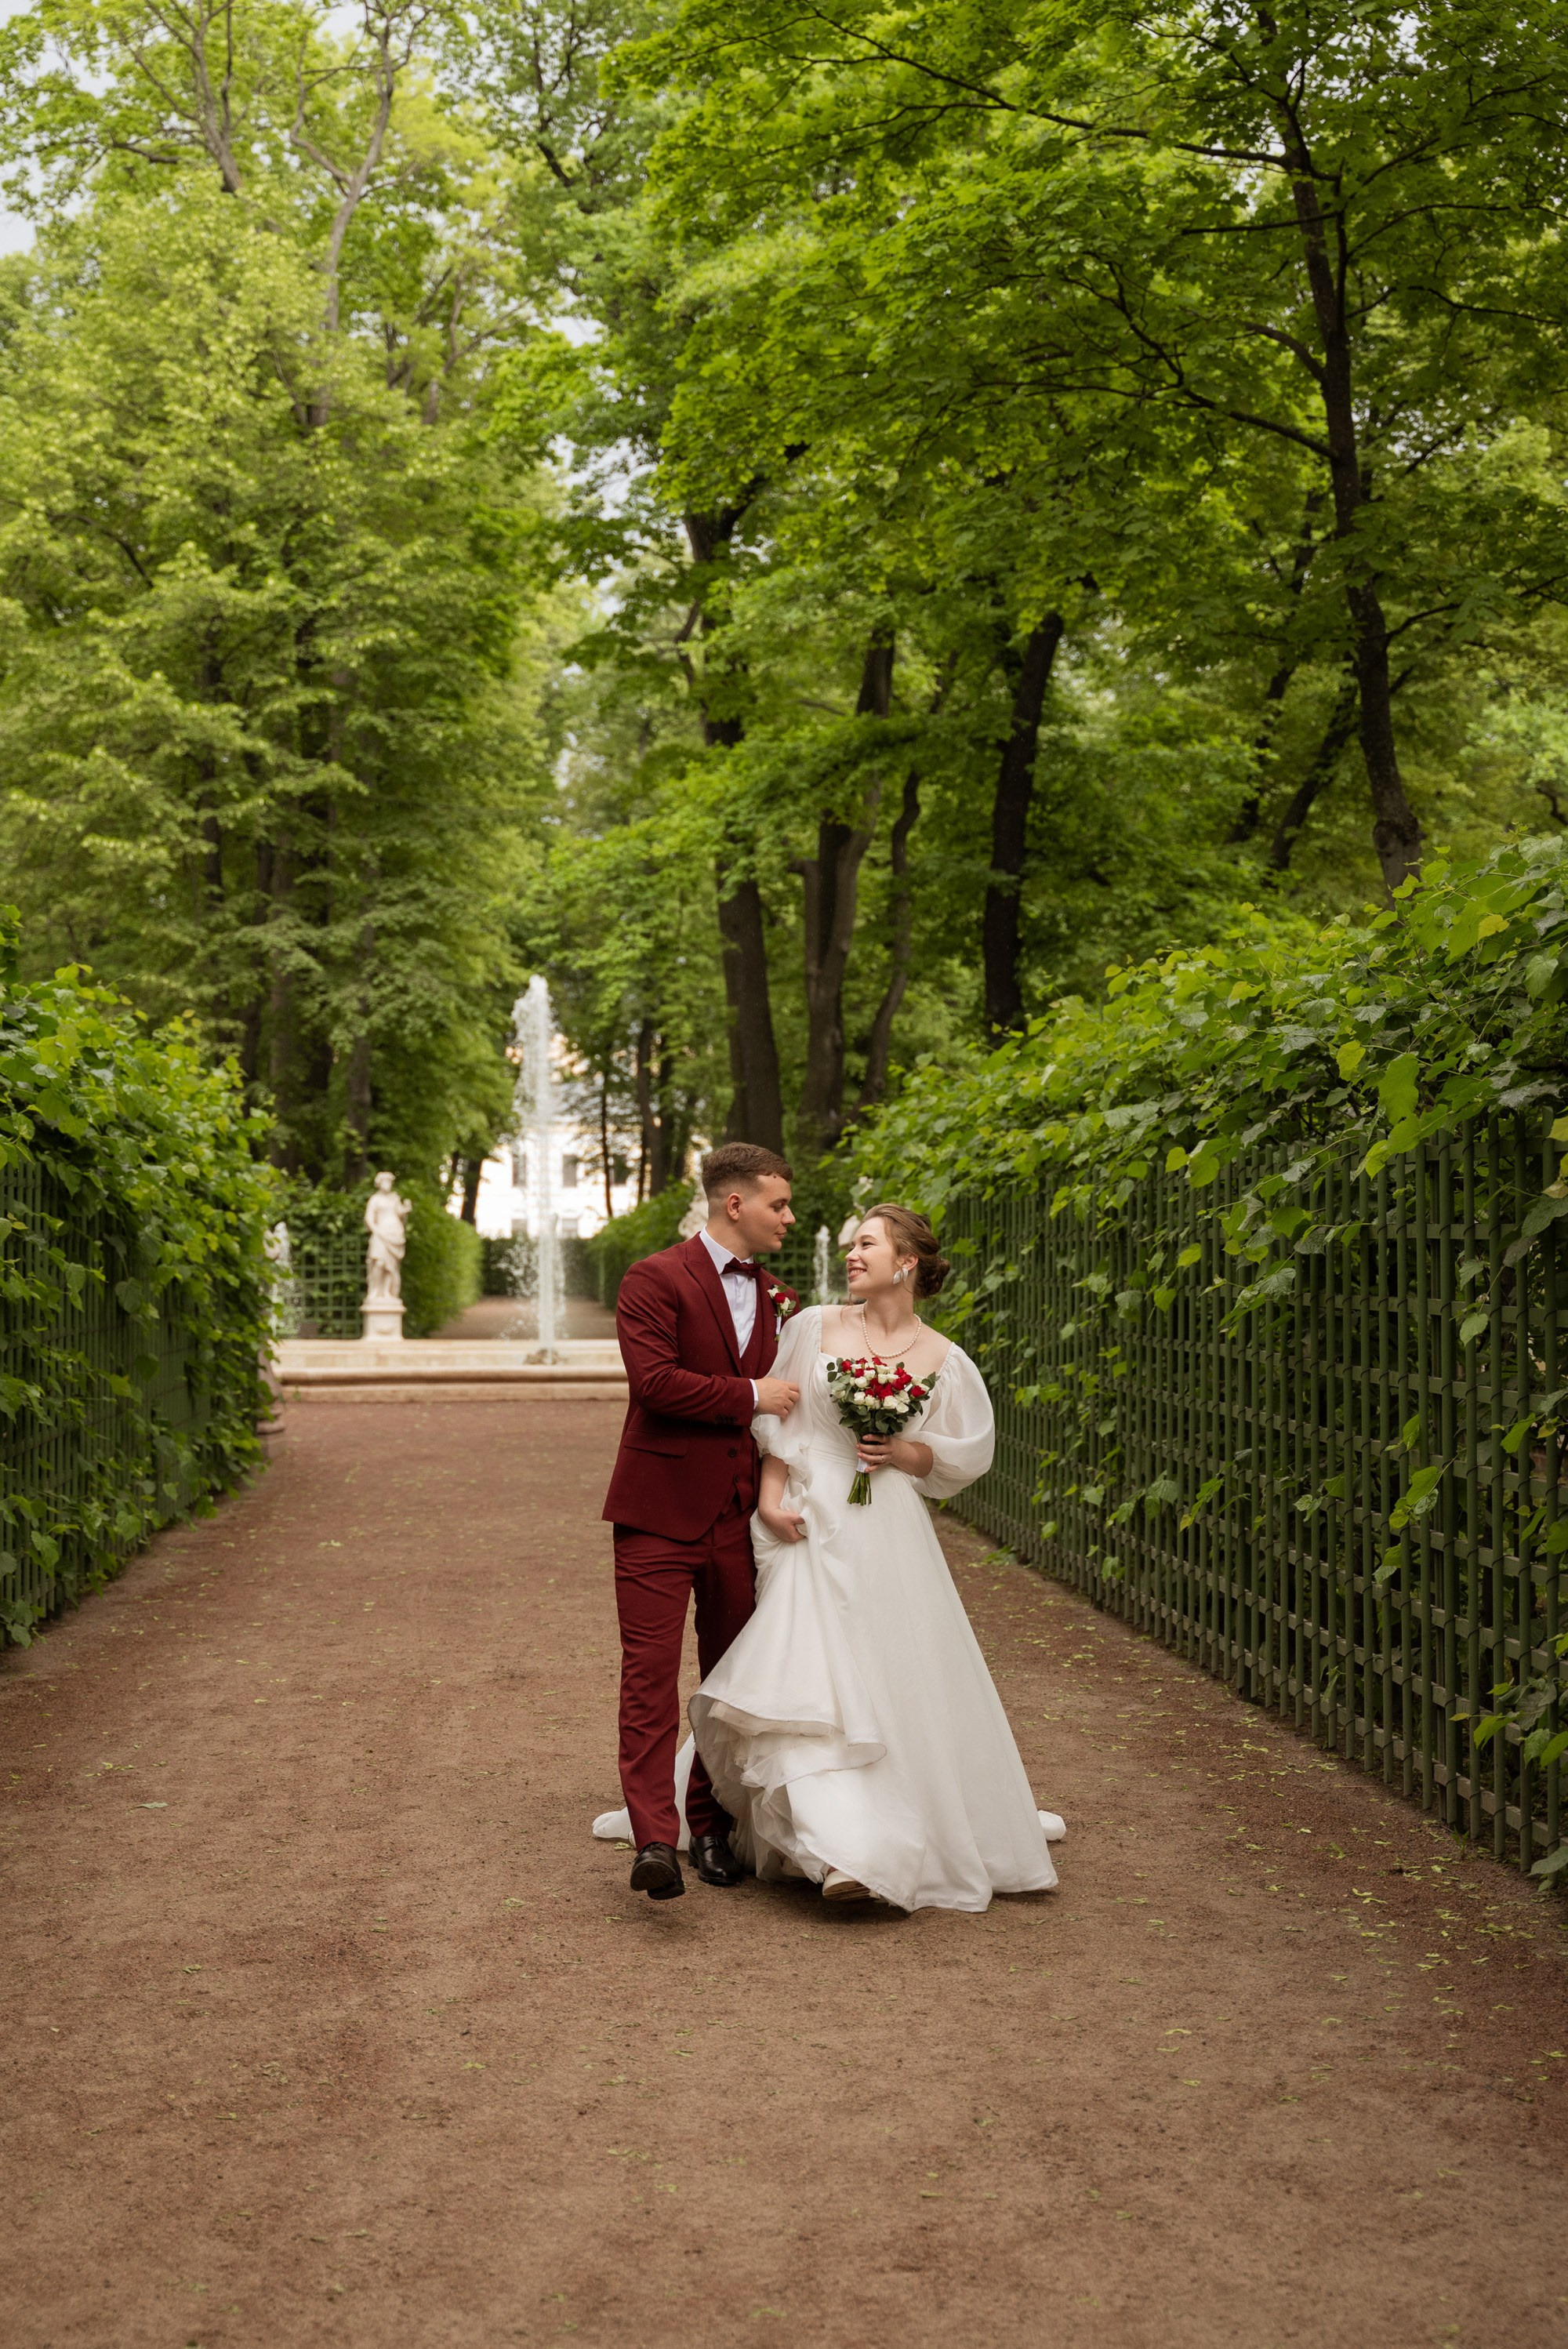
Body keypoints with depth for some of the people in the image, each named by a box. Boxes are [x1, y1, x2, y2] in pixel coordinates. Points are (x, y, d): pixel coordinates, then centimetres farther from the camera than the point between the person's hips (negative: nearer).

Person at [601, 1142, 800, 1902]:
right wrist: (749, 1396, -12)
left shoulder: (774, 1298, 15)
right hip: (661, 1510, -6)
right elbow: (653, 1380, -19)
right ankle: (655, 1839, -14)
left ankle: (712, 1825, 21)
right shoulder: (656, 1280, -6)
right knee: (650, 1672, -10)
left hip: (740, 1516, 6)